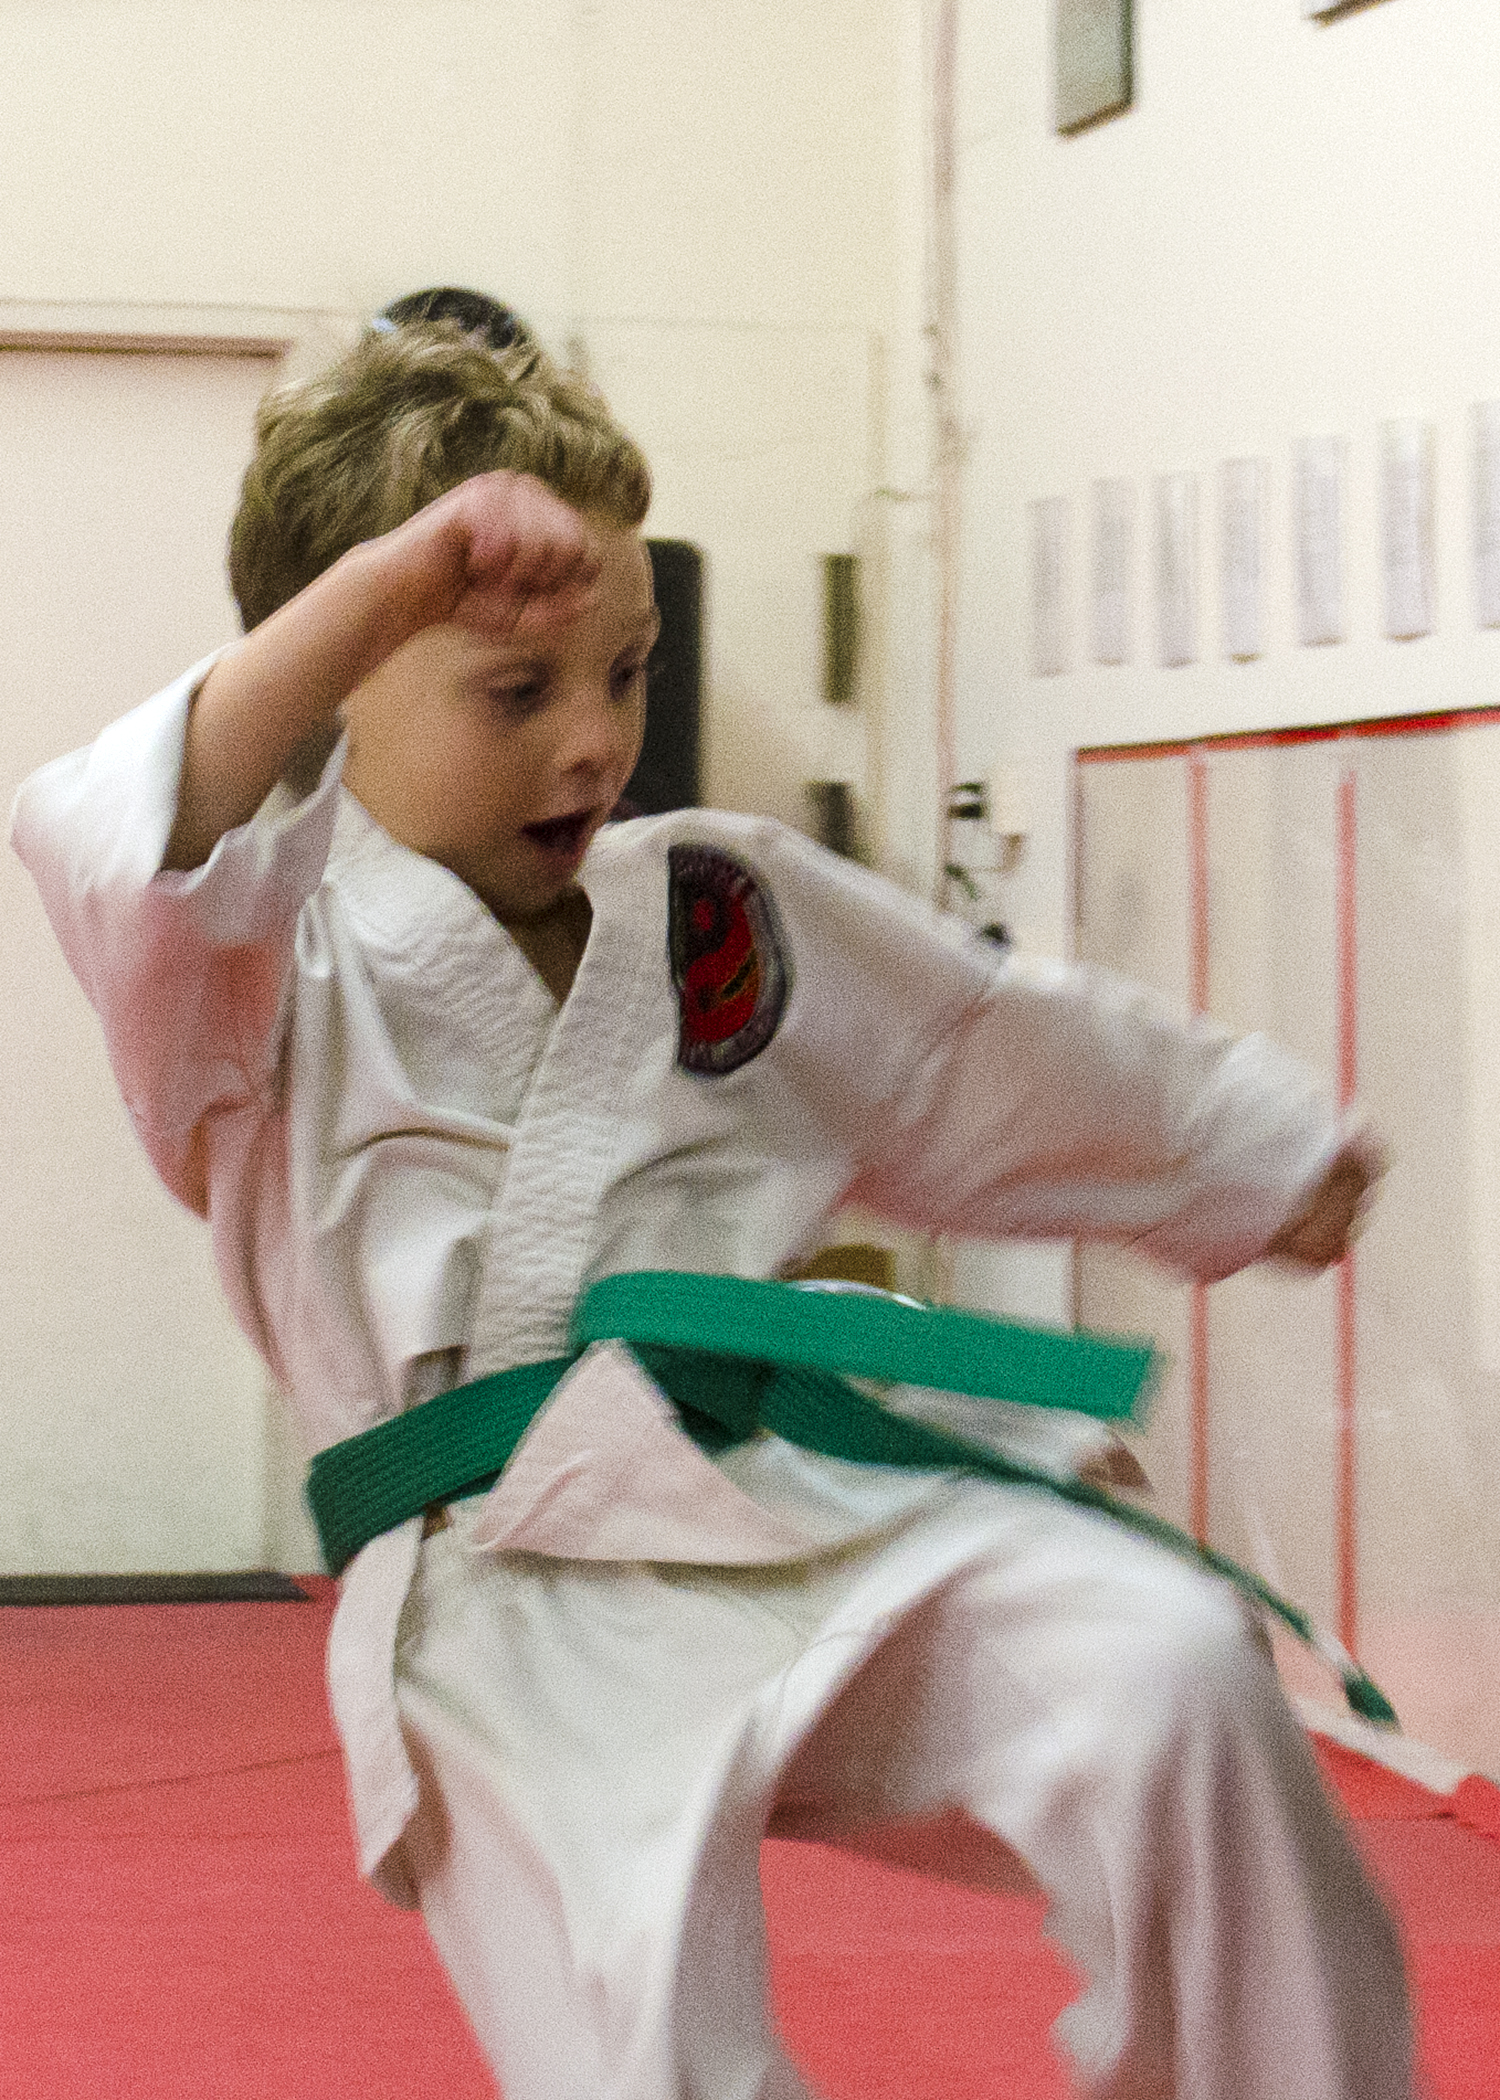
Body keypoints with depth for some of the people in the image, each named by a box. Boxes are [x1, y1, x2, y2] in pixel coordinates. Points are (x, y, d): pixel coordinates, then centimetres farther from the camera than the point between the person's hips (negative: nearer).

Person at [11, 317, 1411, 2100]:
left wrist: (1264, 1159, 42)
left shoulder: (722, 905, 16)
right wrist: (386, 585, -36)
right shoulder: (265, 951, 1)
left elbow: (990, 1061, 31)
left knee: (1167, 1668, -20)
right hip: (510, 1609, -3)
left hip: (809, 1514, 4)